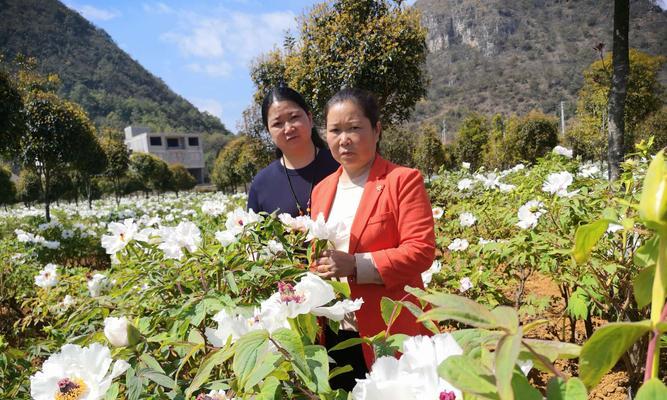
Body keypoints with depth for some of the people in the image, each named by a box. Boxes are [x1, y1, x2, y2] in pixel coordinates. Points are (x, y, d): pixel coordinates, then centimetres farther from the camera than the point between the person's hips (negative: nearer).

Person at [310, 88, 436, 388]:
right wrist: (317, 268, -2)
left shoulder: (403, 180, -8)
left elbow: (421, 251, -15)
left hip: (389, 333, -5)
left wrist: (355, 265, -23)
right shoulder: (322, 189, 12)